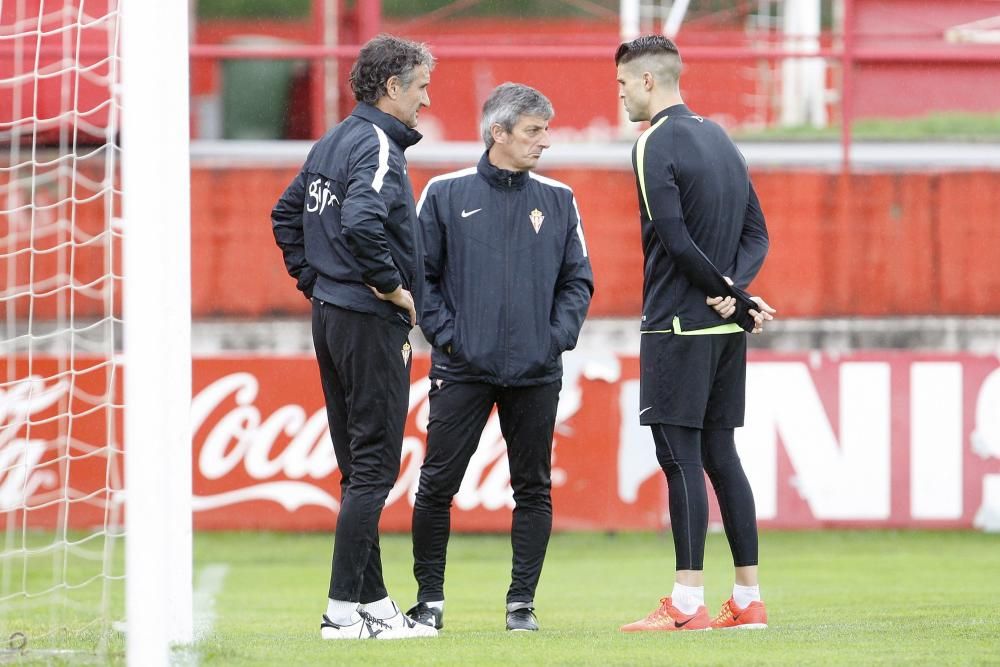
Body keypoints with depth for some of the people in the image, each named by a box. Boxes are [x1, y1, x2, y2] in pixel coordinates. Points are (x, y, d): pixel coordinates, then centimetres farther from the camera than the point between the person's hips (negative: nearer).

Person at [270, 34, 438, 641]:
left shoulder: (331, 144, 14)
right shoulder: (378, 146, -15)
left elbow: (288, 214, 24)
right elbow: (361, 224, -31)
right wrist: (393, 287, -18)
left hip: (330, 315, 10)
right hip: (371, 323, -10)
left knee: (360, 466, 13)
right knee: (374, 465, -7)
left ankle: (373, 601, 17)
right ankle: (343, 610, -9)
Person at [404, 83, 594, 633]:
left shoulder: (558, 201, 8)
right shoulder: (446, 195, 1)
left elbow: (577, 280, 11)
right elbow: (419, 273, 3)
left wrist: (559, 336, -3)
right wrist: (445, 334, -7)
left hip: (537, 374, 2)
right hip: (462, 370, -2)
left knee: (533, 489, 3)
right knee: (437, 484, -2)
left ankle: (522, 602, 10)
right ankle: (430, 598, 10)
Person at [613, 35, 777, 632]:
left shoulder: (655, 146, -10)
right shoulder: (720, 139, 15)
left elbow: (676, 241, -18)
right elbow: (758, 234, 13)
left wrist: (733, 296, -9)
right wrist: (734, 291, -2)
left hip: (677, 325, -8)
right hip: (726, 330, 8)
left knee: (680, 456, -7)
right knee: (720, 454, 11)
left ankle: (688, 603, -9)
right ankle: (748, 600, 10)